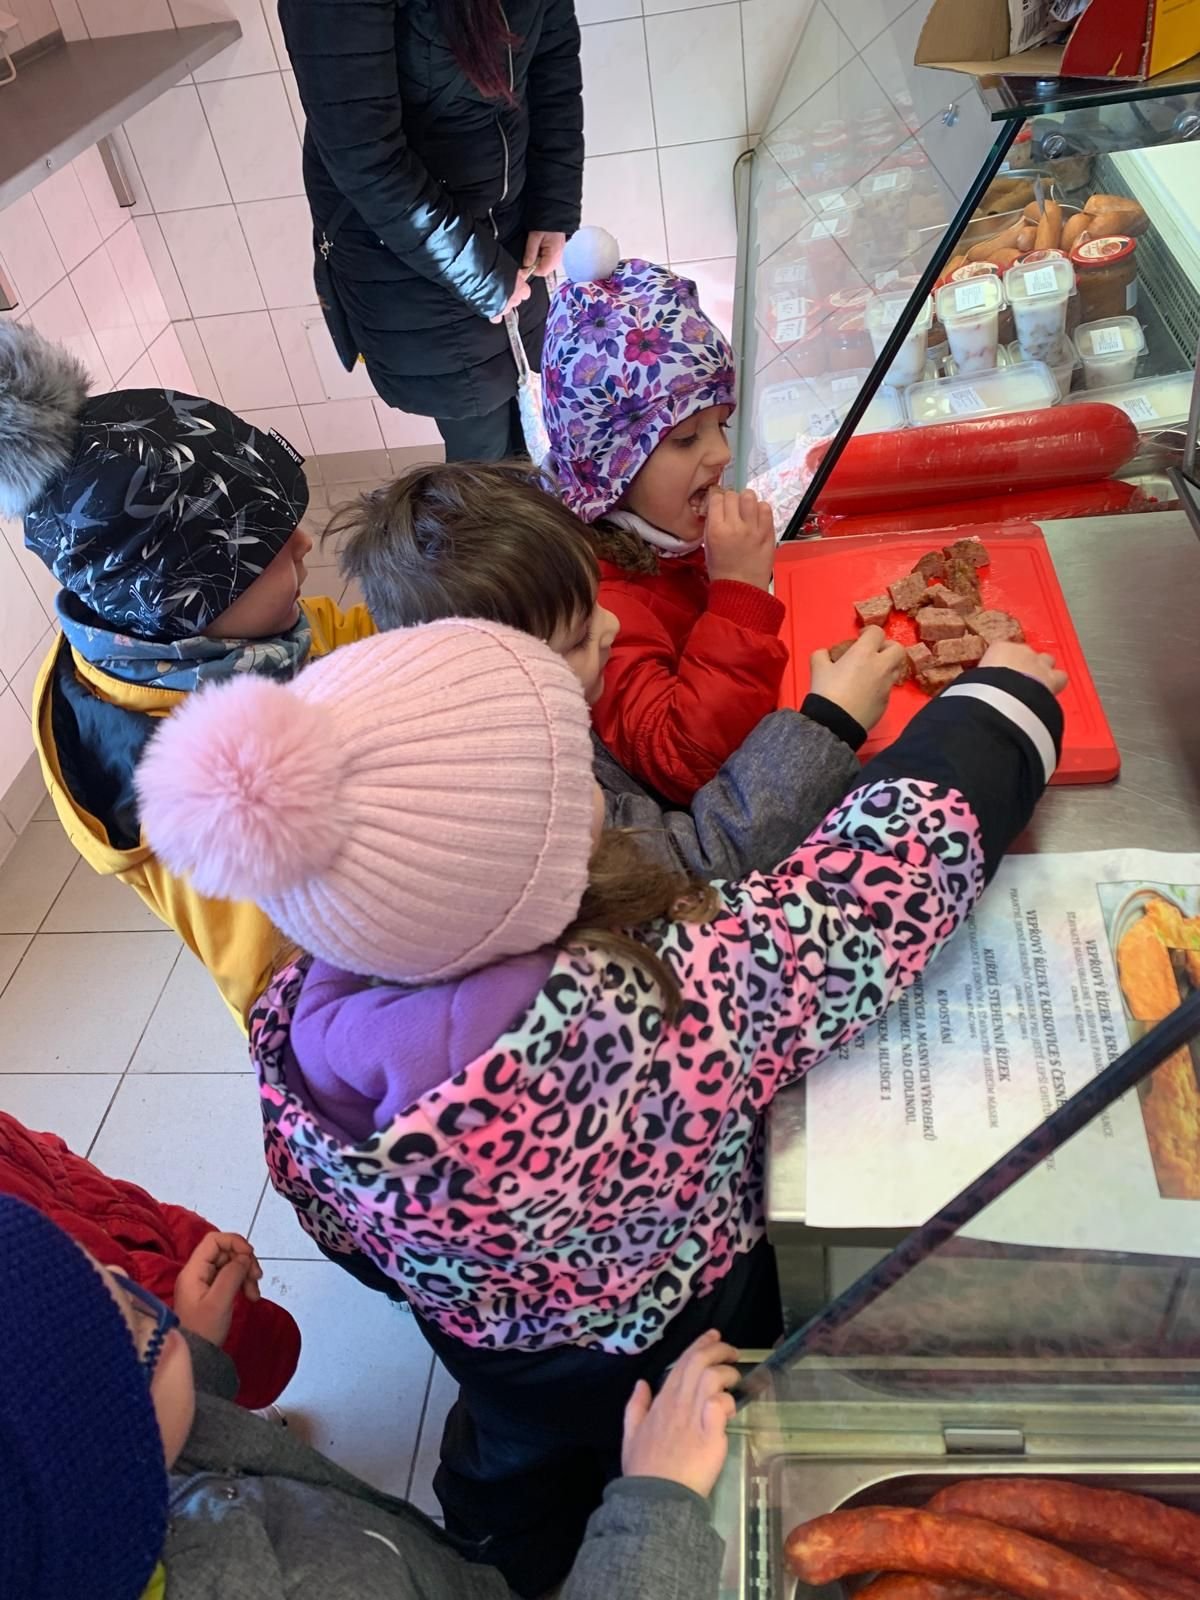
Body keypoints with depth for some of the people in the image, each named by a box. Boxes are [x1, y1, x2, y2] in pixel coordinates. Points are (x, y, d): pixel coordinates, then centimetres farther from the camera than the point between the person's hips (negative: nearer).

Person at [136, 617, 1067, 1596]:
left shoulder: (303, 1023, -29)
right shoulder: (665, 1004, -45)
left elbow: (355, 1245, -9)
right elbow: (896, 854, -30)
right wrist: (1005, 695, -12)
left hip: (493, 1362, 3)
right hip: (683, 1360, -2)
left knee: (525, 1493, 36)